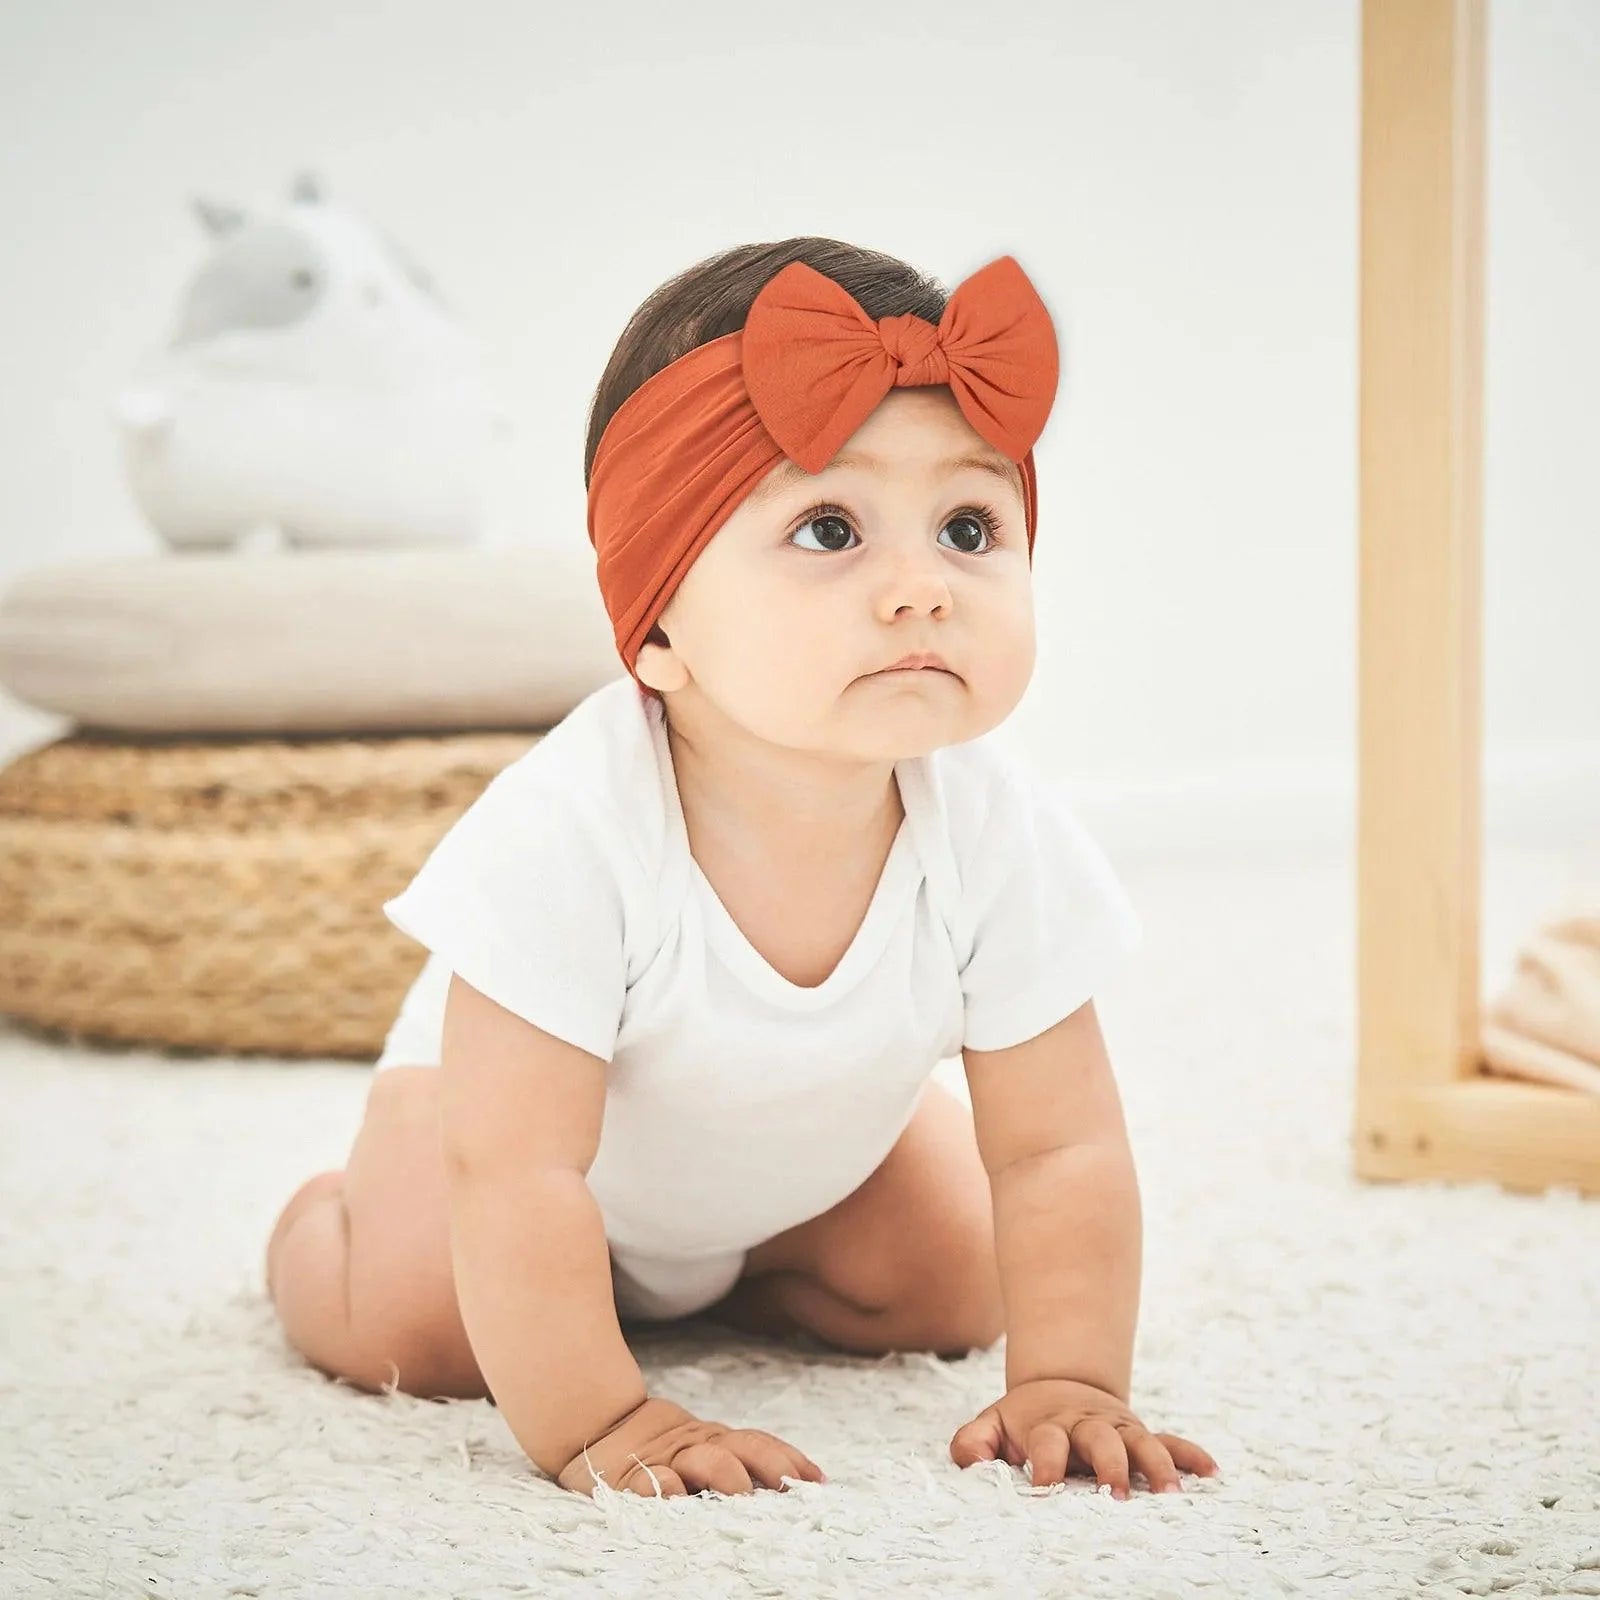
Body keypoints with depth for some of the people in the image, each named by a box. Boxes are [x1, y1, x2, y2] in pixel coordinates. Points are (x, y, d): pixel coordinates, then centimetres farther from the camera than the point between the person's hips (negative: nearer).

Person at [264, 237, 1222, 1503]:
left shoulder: (999, 834, -33)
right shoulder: (568, 831, -45)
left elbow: (1062, 1151, -24)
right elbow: (513, 1172, -40)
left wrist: (1067, 1382, -32)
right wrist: (588, 1420, -39)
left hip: (806, 1150, 4)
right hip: (509, 1078, -3)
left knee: (952, 1293, -4)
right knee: (419, 1327, -17)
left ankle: (708, 1279, 26)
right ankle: (317, 1223, 20)